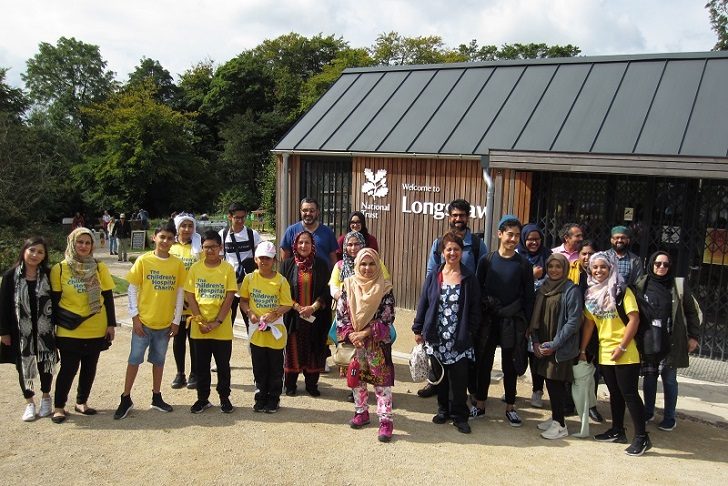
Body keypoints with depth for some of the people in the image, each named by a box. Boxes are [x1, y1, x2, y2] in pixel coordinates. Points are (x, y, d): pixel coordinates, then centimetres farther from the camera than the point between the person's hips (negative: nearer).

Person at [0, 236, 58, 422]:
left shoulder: (48, 275, -3)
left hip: (44, 329, 0)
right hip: (21, 330, 0)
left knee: (45, 363, 12)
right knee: (23, 366, 8)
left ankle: (46, 398, 32)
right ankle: (29, 403, 24)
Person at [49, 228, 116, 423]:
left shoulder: (100, 268, 1)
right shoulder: (59, 269, -3)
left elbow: (108, 297, 4)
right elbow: (54, 300, 1)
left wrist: (111, 324, 1)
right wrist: (56, 324, -1)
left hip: (96, 330, 2)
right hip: (69, 331, -2)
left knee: (89, 368, 11)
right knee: (68, 369, 1)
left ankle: (82, 402, 28)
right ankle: (59, 406, 18)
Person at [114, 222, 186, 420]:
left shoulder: (177, 264, -1)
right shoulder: (143, 260, -7)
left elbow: (180, 292, 4)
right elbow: (132, 288, -4)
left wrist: (176, 320, 2)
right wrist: (135, 316, -8)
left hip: (165, 322, 2)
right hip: (143, 321, -2)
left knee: (159, 359, 13)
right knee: (134, 359, 4)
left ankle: (156, 397, 26)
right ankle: (126, 399, 17)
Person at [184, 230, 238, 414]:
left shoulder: (227, 268, -4)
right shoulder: (195, 268, 1)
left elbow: (229, 297, -7)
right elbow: (189, 296, -1)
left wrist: (217, 322, -13)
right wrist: (201, 321, -10)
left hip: (222, 328, -2)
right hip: (199, 328, 2)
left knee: (223, 364, 9)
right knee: (201, 365, 11)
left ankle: (224, 397, 23)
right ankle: (202, 398, 25)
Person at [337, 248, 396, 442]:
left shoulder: (385, 289, -8)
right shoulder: (349, 286, 0)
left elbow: (386, 318, -12)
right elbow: (341, 313, -1)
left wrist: (365, 333, -18)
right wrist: (350, 334, -14)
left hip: (378, 342, -3)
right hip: (353, 341, 4)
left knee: (382, 379, -3)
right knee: (357, 378, 14)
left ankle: (386, 420, 1)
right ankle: (361, 412, 31)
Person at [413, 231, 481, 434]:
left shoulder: (469, 278, 0)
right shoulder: (433, 276, 4)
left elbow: (475, 308, 2)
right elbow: (423, 303, 7)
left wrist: (471, 332, -4)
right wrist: (418, 330, 5)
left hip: (460, 340, -2)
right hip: (436, 338, 2)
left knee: (459, 379, 0)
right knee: (440, 377, 12)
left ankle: (459, 416, 15)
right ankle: (443, 410, 28)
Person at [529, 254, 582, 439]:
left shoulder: (572, 290, -10)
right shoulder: (543, 289, 9)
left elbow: (574, 322, -14)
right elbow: (536, 316, 12)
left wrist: (554, 344, -14)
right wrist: (535, 341, 1)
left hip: (561, 348, -6)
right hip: (543, 346, 6)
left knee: (556, 382, -2)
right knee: (549, 381, 11)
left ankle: (560, 425, 10)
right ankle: (555, 418, 25)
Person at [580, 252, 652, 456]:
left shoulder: (622, 291, -10)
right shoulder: (591, 294, 7)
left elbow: (634, 319, -15)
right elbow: (589, 323, 9)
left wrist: (622, 347, -18)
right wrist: (582, 350, 7)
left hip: (625, 354, -6)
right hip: (604, 353, 6)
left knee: (629, 394, -3)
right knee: (615, 393, 16)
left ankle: (642, 437, 6)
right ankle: (617, 431, 28)